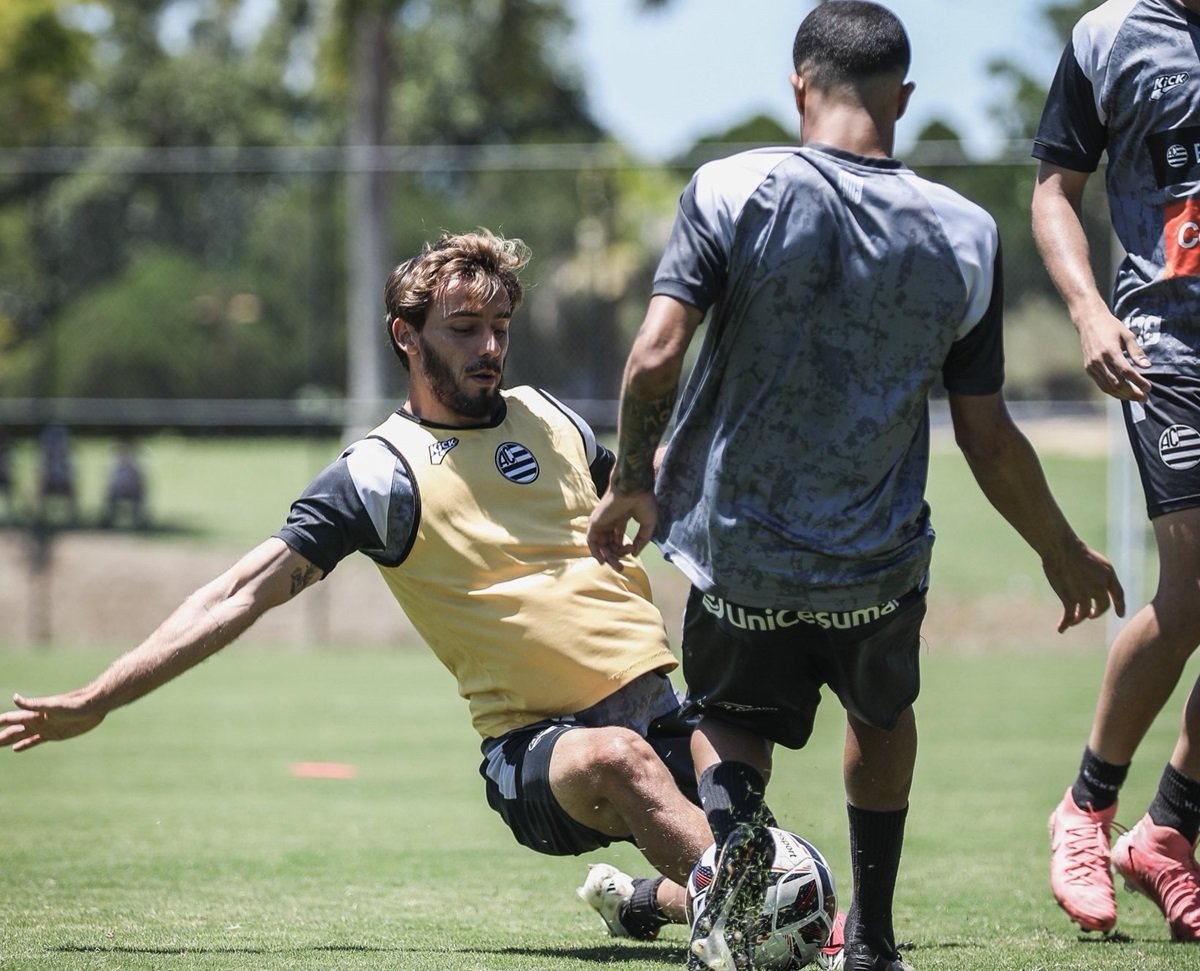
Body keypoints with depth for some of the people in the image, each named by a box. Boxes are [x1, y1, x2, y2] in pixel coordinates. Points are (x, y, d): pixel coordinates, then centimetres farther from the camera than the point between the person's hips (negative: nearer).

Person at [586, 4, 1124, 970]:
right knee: (884, 717, 31)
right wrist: (1066, 554, 16)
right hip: (878, 568, 1)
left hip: (737, 549, -1)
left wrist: (633, 481, 3)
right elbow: (989, 439, 0)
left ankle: (732, 820, -12)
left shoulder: (733, 190, -10)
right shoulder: (965, 235, -5)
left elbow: (656, 356, -16)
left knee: (729, 722, 22)